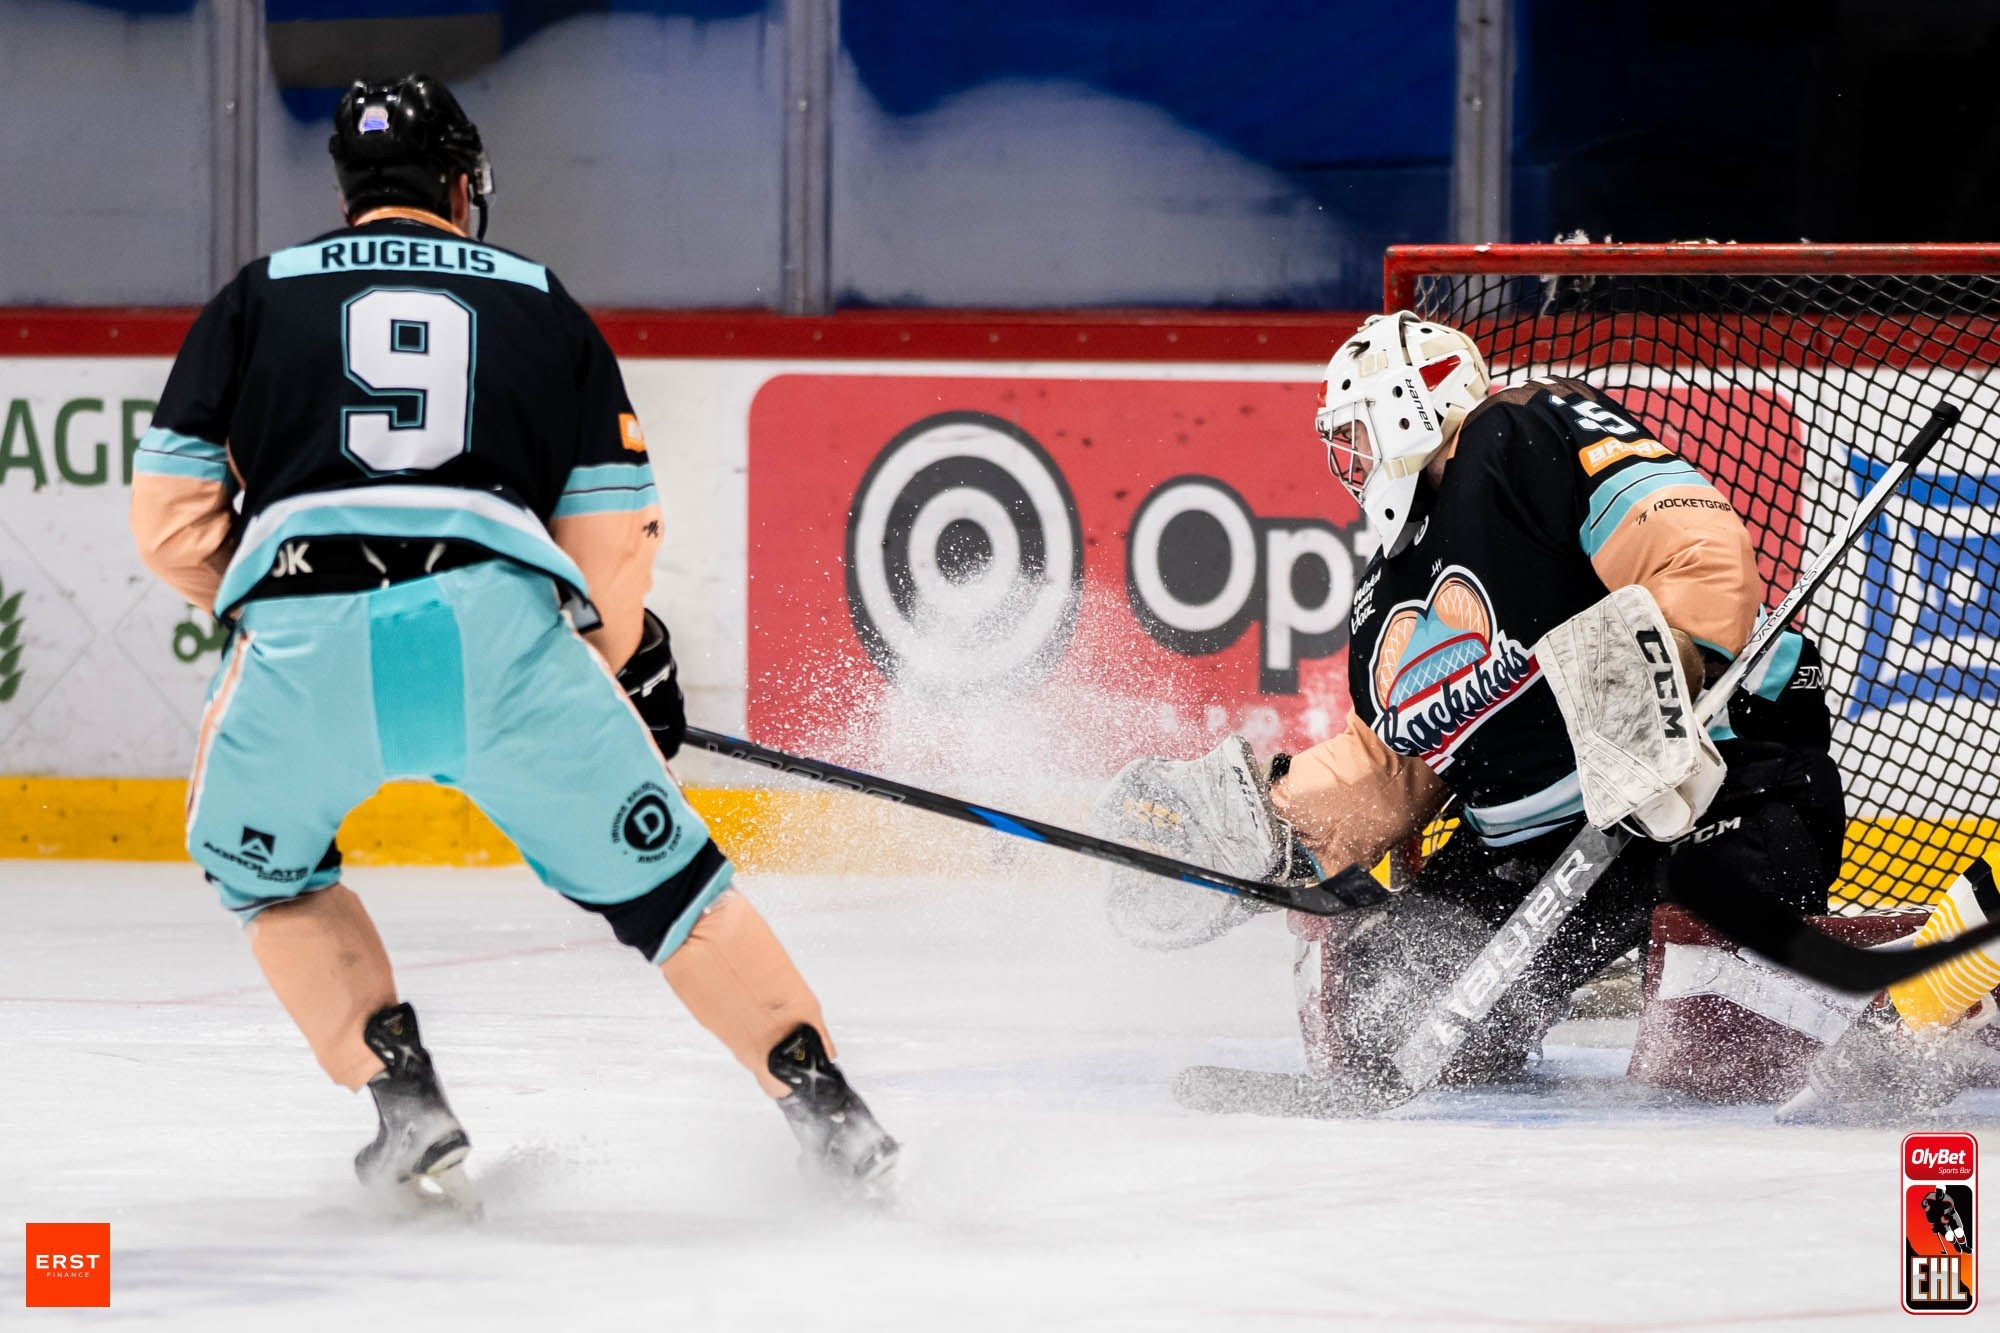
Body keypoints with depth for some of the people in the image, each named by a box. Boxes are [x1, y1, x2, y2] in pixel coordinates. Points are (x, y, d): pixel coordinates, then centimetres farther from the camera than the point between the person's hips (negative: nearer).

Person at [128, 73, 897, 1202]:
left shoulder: (257, 297, 23)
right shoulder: (541, 304, 24)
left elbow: (169, 518, 18)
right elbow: (613, 541, 19)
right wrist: (628, 669, 35)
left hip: (305, 642, 0)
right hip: (500, 624, 0)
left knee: (262, 864, 27)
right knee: (654, 871, 16)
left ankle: (406, 1107, 14)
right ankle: (826, 1108, 11)